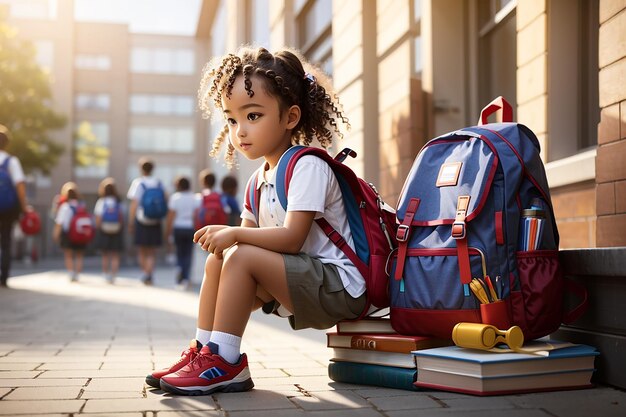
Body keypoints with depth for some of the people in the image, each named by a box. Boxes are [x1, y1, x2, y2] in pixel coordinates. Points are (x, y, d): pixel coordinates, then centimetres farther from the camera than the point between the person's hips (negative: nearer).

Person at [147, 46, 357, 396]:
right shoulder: (262, 179, 14)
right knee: (218, 259, 5)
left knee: (241, 257, -24)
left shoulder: (307, 166, -15)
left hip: (338, 286, -9)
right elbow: (250, 232, 11)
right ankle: (203, 350, 8)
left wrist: (235, 234, -22)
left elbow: (291, 238, -24)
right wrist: (225, 237, -9)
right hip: (304, 287, 9)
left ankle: (225, 362, -17)